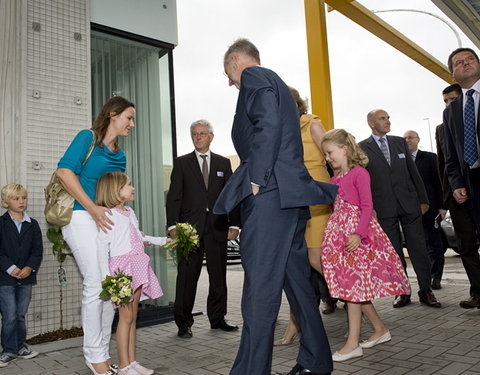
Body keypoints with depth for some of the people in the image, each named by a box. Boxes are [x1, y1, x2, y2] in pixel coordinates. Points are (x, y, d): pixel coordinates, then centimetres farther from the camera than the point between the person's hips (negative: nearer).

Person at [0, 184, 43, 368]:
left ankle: (20, 346, 26)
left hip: (26, 276, 3)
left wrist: (30, 268, -11)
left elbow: (38, 251, 4)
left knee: (21, 315, 13)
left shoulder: (33, 224, 6)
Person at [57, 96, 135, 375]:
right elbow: (65, 171, -13)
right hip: (82, 217, -7)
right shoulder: (88, 137, 0)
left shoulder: (120, 155, 19)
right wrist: (92, 208, -18)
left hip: (107, 222, 7)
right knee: (96, 284, -10)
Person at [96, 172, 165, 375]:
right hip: (122, 267, -8)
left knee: (133, 316, 11)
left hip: (137, 266, 8)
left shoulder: (130, 213, 15)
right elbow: (102, 248, -13)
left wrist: (162, 241, 31)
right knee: (125, 316, -5)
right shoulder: (108, 215, -9)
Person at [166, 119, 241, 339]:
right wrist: (173, 225, -9)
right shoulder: (181, 163, 9)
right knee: (187, 275, 0)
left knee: (218, 275, 8)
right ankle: (184, 323, 11)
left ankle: (217, 319, 21)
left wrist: (234, 223, 1)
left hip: (218, 226, 2)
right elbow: (174, 196, 2)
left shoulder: (223, 163, 14)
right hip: (190, 226, -2)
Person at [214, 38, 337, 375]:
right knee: (297, 280, 13)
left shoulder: (254, 76, 1)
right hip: (290, 194, 10)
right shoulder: (275, 83, 30)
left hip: (269, 192, -10)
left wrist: (256, 179, -17)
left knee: (260, 288, -11)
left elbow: (267, 125, -16)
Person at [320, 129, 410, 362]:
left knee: (352, 284, -7)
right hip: (338, 233, 8)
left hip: (355, 233, -8)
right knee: (353, 286, 11)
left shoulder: (359, 173, -7)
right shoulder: (335, 179, 15)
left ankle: (353, 344, 0)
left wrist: (358, 233, -23)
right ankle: (380, 330, 26)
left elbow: (367, 206, -14)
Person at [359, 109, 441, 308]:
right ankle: (402, 293, 16)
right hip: (383, 208, -2)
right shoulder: (362, 148, 1)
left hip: (409, 204, 3)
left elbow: (413, 172, 13)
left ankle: (426, 291, 16)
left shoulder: (400, 142, 12)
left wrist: (423, 199, 10)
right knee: (394, 253, 5)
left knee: (419, 249, 4)